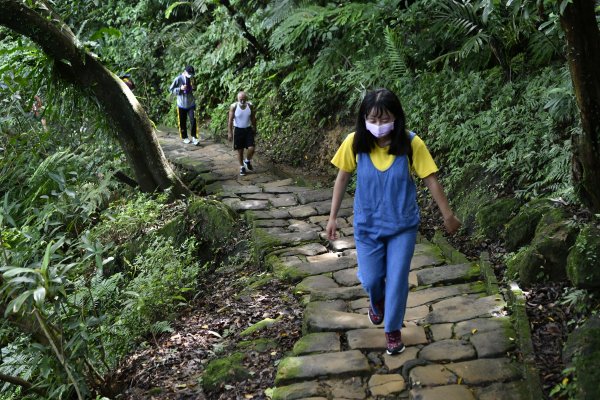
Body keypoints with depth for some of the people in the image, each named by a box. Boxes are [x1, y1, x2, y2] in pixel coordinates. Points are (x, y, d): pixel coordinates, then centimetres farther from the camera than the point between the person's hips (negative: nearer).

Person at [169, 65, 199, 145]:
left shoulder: (192, 79, 1)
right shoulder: (178, 79, -11)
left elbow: (195, 89, 16)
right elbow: (171, 89, -6)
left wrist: (194, 87, -8)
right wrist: (180, 89, -21)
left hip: (191, 104, 2)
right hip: (182, 105, -2)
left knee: (193, 121, -9)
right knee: (182, 122, 6)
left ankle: (194, 137, -2)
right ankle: (184, 137, 21)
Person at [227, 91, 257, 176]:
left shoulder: (250, 106, -8)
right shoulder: (233, 107, -16)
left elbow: (253, 118, 6)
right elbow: (230, 120, -11)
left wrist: (254, 129, 12)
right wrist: (229, 132, -12)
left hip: (248, 129, 2)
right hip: (238, 130, -2)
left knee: (251, 148, -9)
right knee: (240, 150, 6)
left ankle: (247, 161, 22)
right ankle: (242, 167, 24)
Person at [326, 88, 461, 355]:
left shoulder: (411, 144, -18)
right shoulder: (355, 142, -14)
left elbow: (431, 180, -9)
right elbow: (342, 178, -1)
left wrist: (448, 216, -2)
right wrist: (332, 217, 2)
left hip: (403, 226, -1)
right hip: (367, 225, 1)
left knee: (397, 279, 3)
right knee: (370, 278, 11)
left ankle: (393, 329, 27)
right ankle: (378, 301, 48)